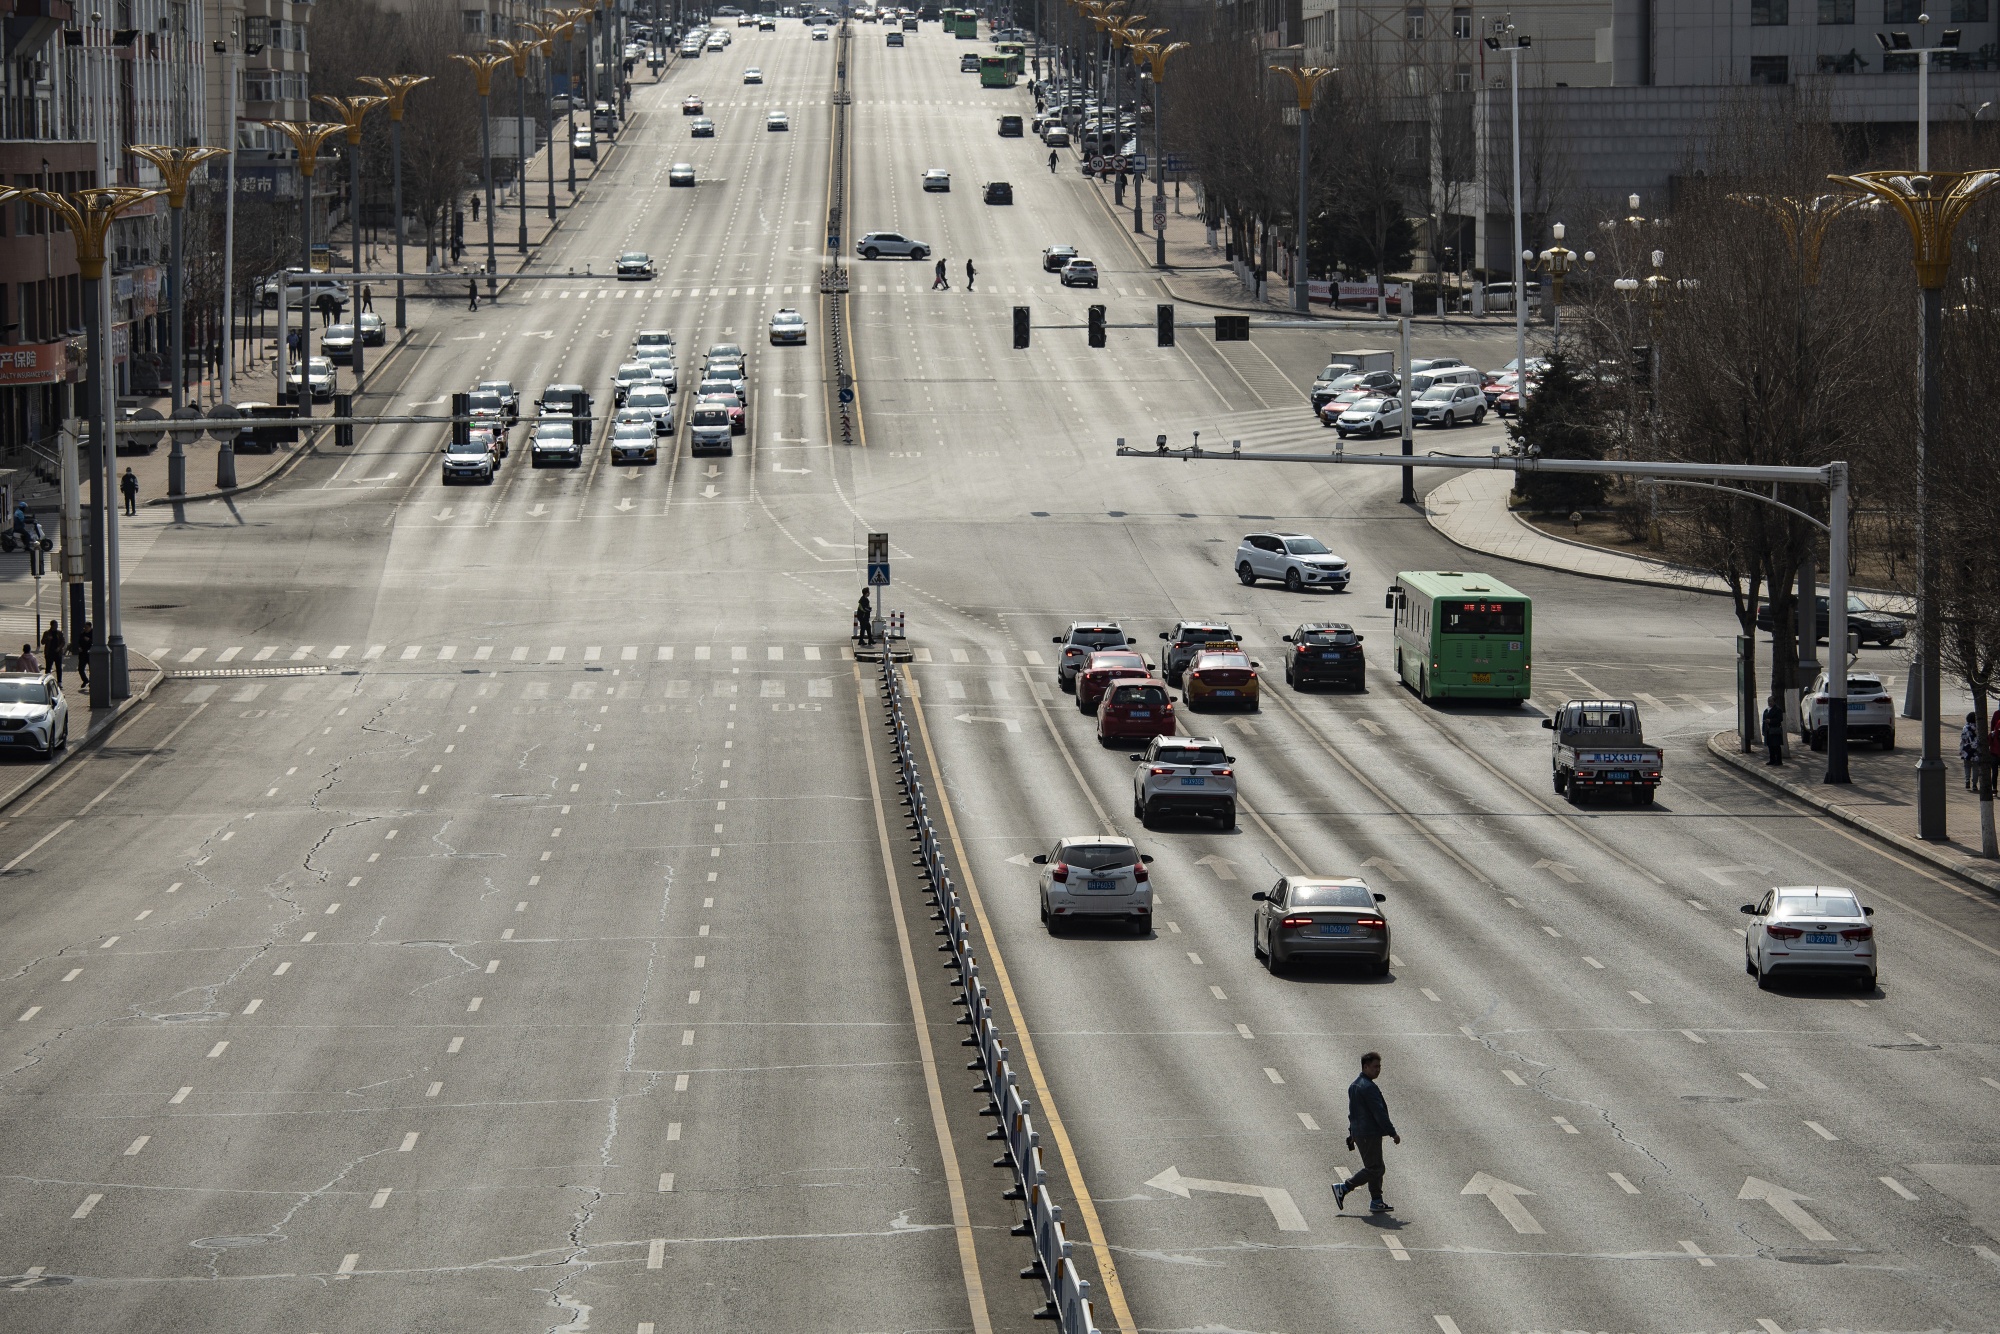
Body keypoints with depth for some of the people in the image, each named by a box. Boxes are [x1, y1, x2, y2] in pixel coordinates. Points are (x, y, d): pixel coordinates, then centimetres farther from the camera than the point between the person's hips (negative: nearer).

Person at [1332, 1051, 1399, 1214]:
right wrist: (1393, 1133, -15)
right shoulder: (1368, 1087, -18)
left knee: (1377, 1168, 14)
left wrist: (1352, 1134, 26)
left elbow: (1352, 1112, 20)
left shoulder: (1354, 1086, 14)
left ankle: (1376, 1202, 15)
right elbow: (1379, 1113, -20)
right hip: (1369, 1134, -10)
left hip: (1359, 1132, 10)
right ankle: (1343, 1188, -5)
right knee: (1372, 1169, -5)